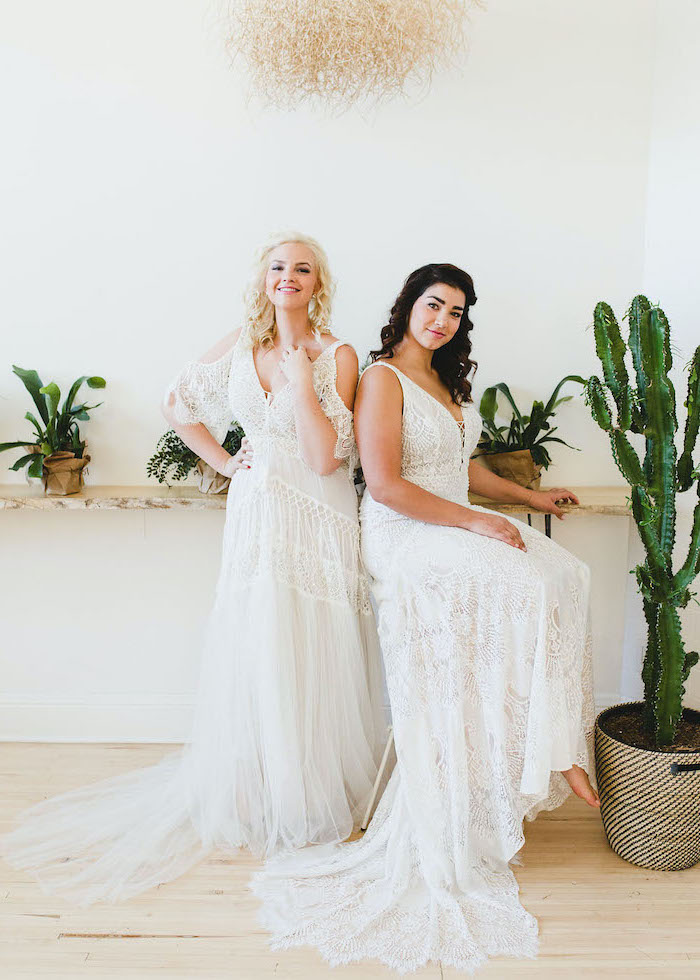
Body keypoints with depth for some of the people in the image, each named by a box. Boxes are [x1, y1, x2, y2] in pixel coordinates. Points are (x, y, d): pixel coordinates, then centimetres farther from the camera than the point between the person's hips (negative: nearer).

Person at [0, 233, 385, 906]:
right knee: (254, 656, 6)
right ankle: (255, 797, 25)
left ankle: (316, 796, 24)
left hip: (319, 523, -2)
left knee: (315, 660, 3)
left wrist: (301, 374, -14)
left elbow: (325, 457, -14)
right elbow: (178, 403, 18)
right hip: (257, 518, 2)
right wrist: (225, 465, 9)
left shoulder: (337, 356, -4)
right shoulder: (241, 345, 6)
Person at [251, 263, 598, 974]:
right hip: (406, 538, -9)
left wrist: (529, 497, 25)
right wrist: (473, 521, -17)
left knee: (561, 571, -7)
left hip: (458, 528, 9)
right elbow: (386, 486, -18)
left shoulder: (446, 382, 19)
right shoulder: (383, 379, -9)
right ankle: (548, 754, -8)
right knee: (523, 583, -22)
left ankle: (553, 747, -6)